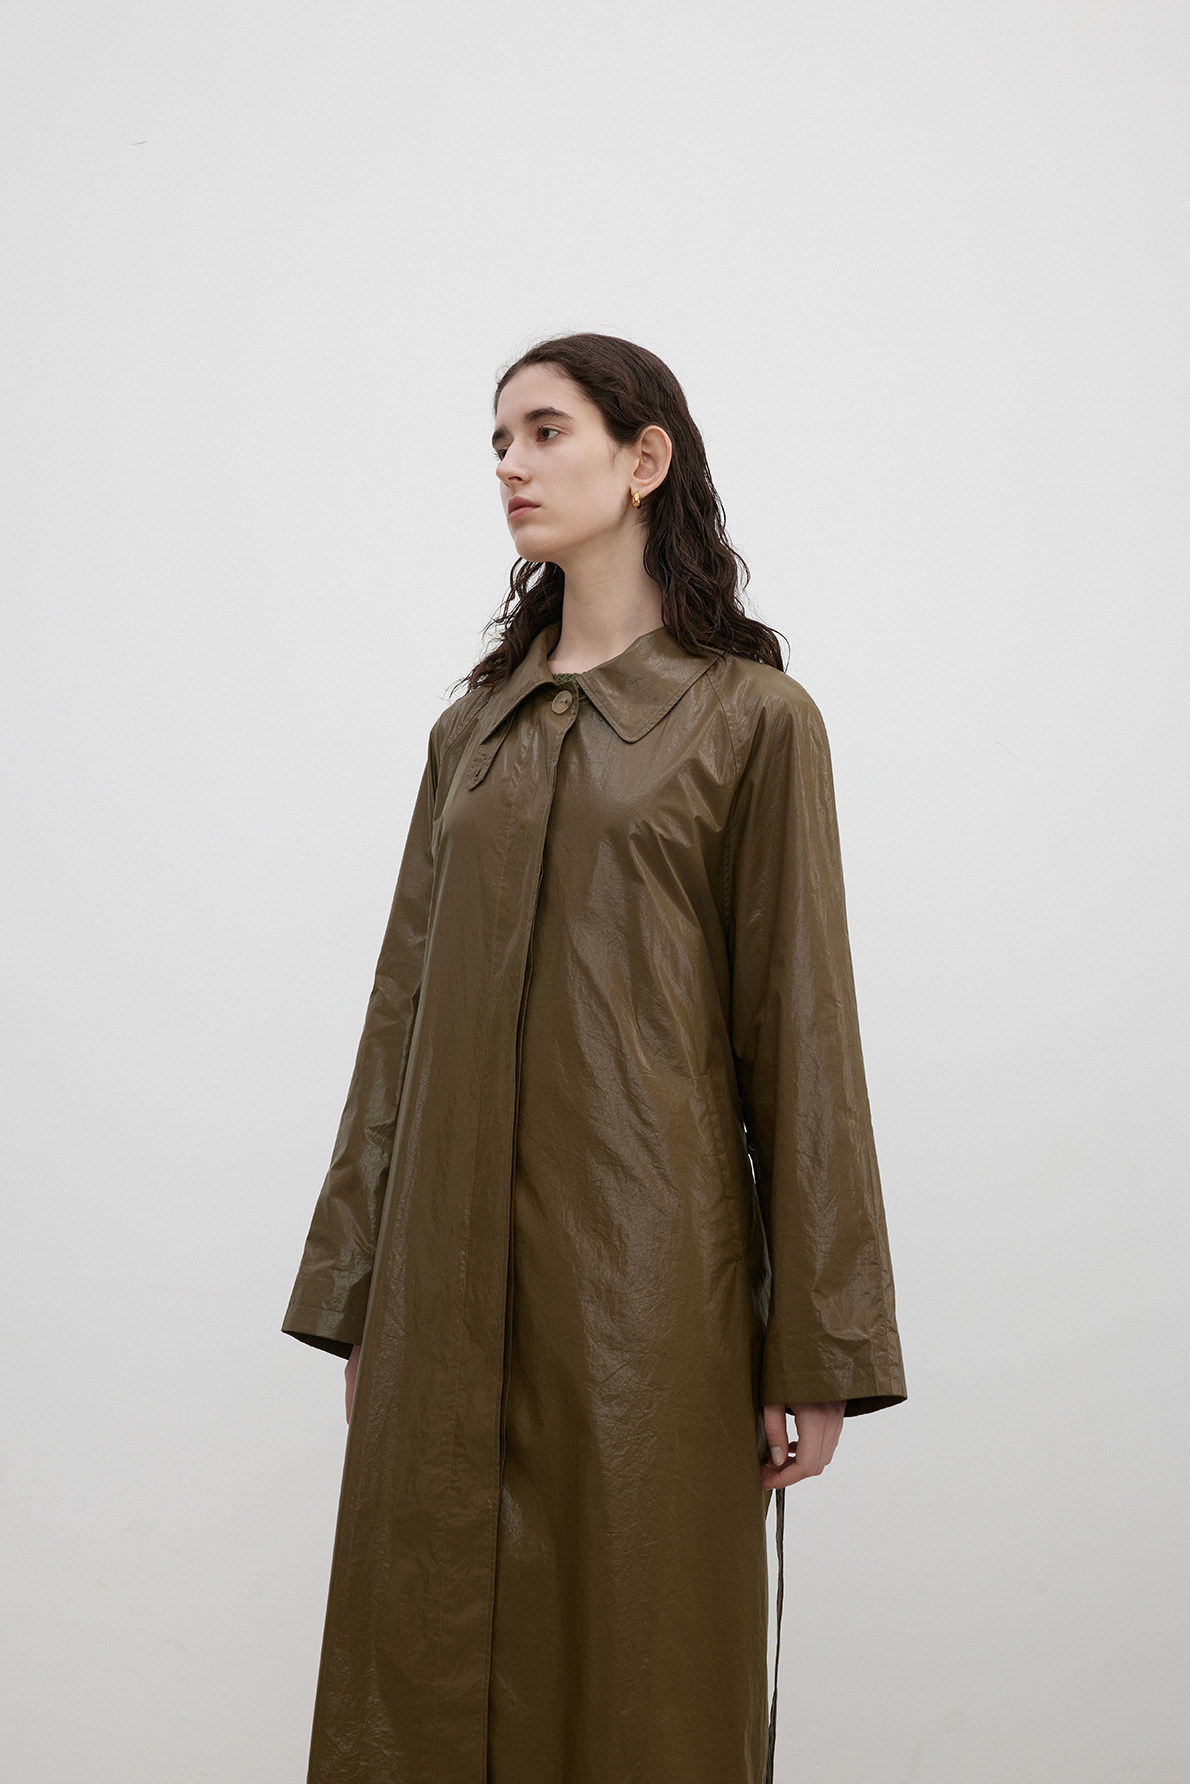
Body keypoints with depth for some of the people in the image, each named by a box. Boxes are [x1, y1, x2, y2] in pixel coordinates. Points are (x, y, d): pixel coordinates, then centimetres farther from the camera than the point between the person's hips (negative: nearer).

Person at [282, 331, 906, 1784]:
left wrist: (820, 1350, -7)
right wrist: (356, 1289, 9)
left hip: (643, 1251, -4)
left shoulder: (751, 718, -1)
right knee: (432, 1660, 8)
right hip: (453, 1260, 5)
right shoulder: (474, 727, 13)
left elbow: (798, 1028, -4)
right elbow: (407, 1004, 13)